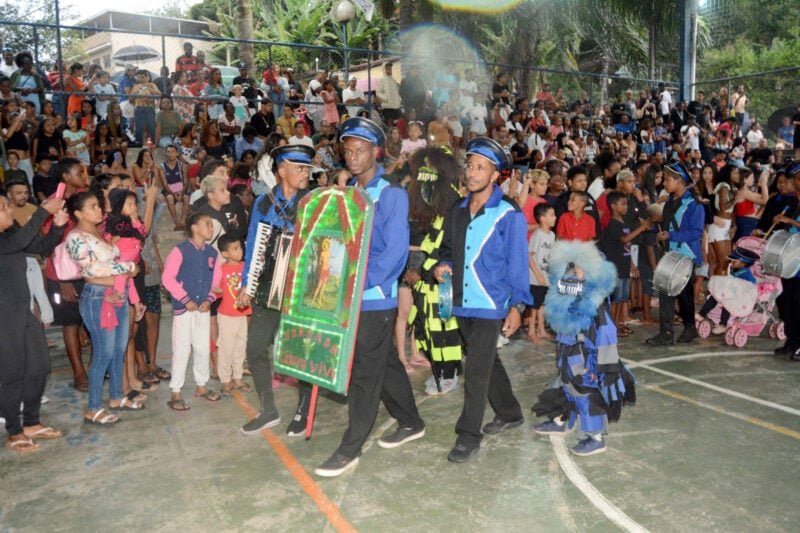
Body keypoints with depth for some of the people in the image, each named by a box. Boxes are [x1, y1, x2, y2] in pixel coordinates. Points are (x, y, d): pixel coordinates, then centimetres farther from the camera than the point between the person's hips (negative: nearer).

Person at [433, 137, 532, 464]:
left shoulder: (508, 215, -9)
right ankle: (509, 413, 38)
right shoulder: (458, 211, 9)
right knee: (487, 362, 20)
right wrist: (444, 265, -1)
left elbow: (517, 263, -9)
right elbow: (448, 249, 21)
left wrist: (517, 305, -13)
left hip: (490, 304, -7)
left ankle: (468, 436, 4)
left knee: (477, 371, -6)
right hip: (462, 303, 7)